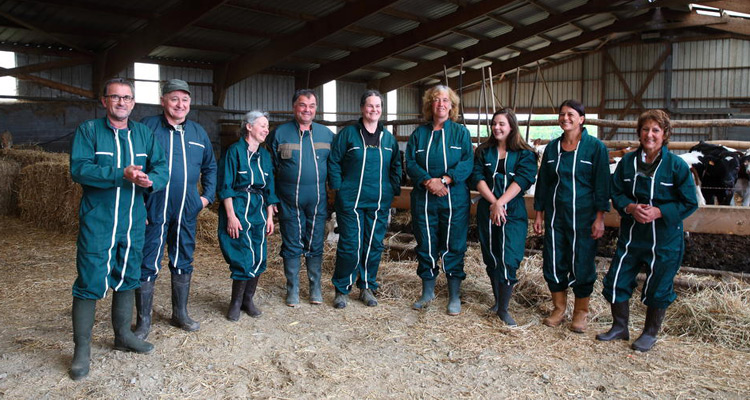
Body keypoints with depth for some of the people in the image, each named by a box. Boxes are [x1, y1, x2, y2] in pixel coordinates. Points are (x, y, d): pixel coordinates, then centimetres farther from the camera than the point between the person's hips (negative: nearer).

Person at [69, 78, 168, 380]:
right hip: (97, 222, -4)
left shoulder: (143, 133, 9)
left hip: (133, 221, 5)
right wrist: (121, 175, -27)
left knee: (128, 278, 15)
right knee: (90, 283, -3)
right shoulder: (88, 131, -3)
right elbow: (79, 169, -16)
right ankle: (82, 349, 11)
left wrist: (151, 180, -21)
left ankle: (123, 335, 32)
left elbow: (162, 168, 1)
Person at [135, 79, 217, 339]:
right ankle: (143, 321, 15)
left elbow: (210, 166, 21)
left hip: (187, 210, 5)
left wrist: (208, 195, 10)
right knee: (148, 265, 1)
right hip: (153, 209, -4)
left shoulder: (198, 132, 11)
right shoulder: (147, 127, -3)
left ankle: (180, 314, 28)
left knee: (183, 263, 14)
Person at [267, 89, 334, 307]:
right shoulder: (280, 133, 1)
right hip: (289, 201, -1)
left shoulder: (326, 134, 7)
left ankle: (315, 288, 23)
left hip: (318, 201, 2)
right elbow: (271, 168, 4)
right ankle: (292, 289, 20)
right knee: (292, 246, 6)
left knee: (315, 246, 9)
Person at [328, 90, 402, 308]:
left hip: (380, 202, 4)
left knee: (374, 245, 9)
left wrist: (394, 189, 6)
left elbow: (396, 166, 17)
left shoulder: (388, 138, 11)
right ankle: (341, 289, 16)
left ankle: (367, 288, 24)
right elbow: (333, 162, 0)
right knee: (350, 246, -2)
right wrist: (338, 187, -6)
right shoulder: (348, 133, -1)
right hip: (351, 200, -3)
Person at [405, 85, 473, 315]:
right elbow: (410, 163, 0)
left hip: (455, 199, -2)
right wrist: (428, 182, -16)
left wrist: (444, 180, -19)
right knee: (425, 245, 8)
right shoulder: (419, 134, 10)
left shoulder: (460, 132, 5)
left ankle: (454, 296, 15)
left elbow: (468, 162, -7)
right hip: (423, 199, 2)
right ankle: (428, 292, 24)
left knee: (453, 247, 2)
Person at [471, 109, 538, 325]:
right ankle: (497, 301, 27)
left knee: (508, 260, -9)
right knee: (491, 258, 11)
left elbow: (522, 180, -11)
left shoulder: (525, 153, 2)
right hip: (487, 210, 3)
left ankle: (503, 309, 1)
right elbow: (477, 178, -2)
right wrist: (493, 202, -15)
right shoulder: (483, 151, 9)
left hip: (513, 212, -3)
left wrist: (500, 203, -19)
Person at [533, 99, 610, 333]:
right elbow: (543, 182, 13)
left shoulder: (595, 147, -4)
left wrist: (599, 219, -10)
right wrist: (539, 214, 10)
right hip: (555, 215, 4)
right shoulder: (552, 147, 8)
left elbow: (602, 185, -5)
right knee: (553, 263, 6)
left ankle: (581, 313, 20)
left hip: (583, 217, -4)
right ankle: (559, 308, 24)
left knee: (582, 265, 2)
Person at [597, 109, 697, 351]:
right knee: (616, 280, 6)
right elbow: (616, 193, 4)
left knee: (658, 287, 9)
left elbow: (689, 203, -6)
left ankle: (650, 333, 30)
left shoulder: (677, 165, -9)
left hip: (665, 238, -3)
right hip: (631, 234, 3)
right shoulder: (627, 161, 1)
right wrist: (630, 207, -16)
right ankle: (620, 327, 27)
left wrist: (659, 211, -20)